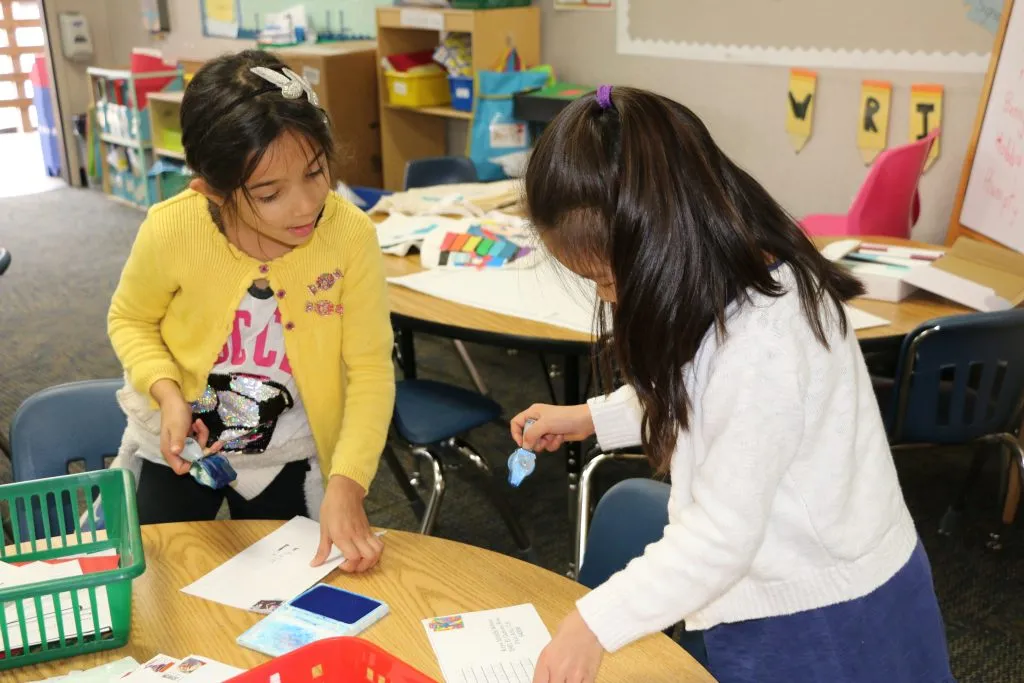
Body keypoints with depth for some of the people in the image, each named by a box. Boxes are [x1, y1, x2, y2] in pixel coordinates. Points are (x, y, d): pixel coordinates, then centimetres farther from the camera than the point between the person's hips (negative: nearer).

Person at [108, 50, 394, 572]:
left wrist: (347, 482, -31)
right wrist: (167, 393, -23)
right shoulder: (172, 232, -26)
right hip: (178, 447, 0)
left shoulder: (350, 234, -26)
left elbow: (371, 368, -20)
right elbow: (131, 320, -5)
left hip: (286, 458, 1)